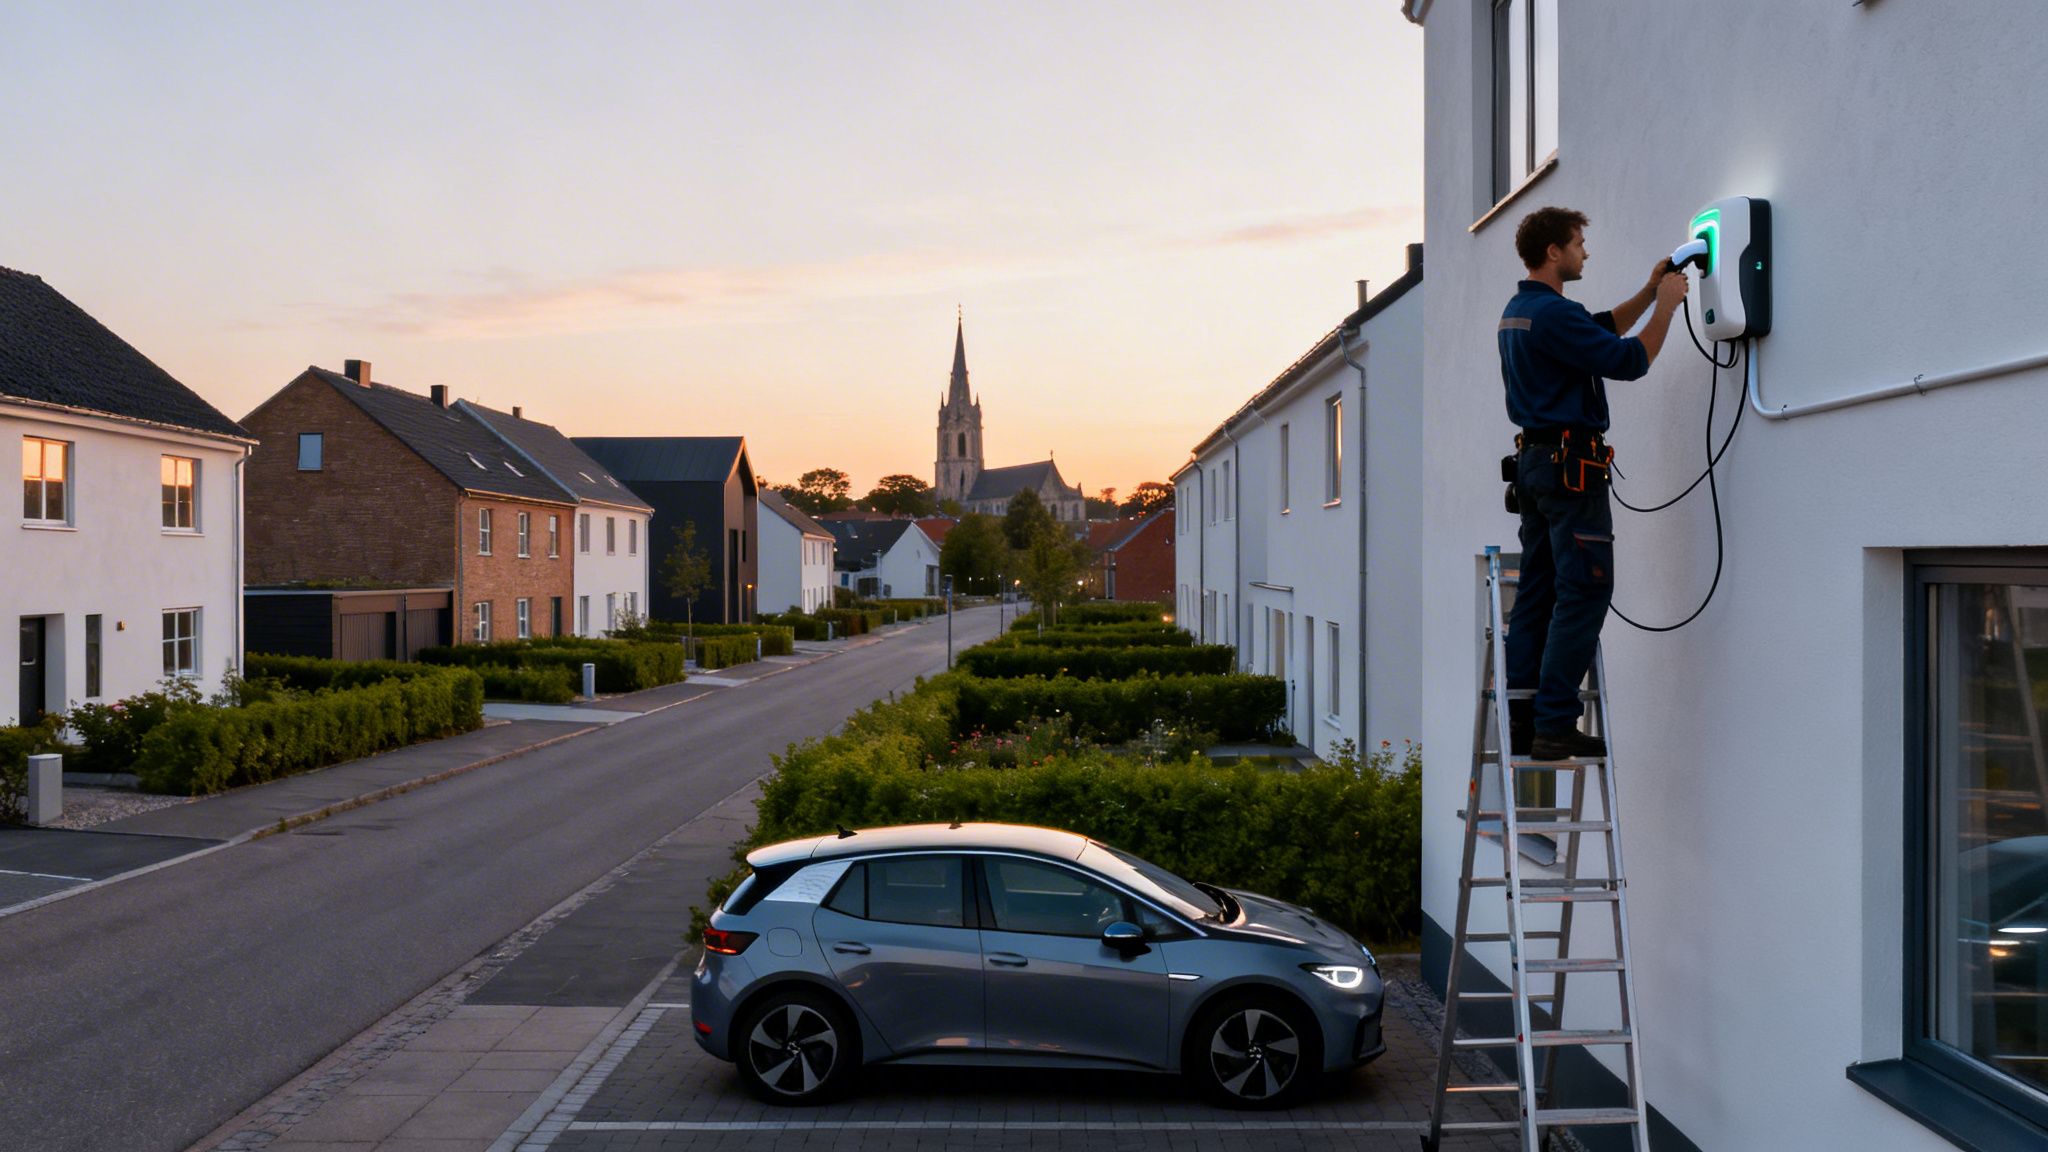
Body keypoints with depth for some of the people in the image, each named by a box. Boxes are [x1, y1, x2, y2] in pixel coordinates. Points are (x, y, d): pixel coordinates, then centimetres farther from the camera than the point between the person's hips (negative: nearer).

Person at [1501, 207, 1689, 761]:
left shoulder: (1517, 311, 16)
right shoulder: (1552, 313, -16)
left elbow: (1602, 330, 29)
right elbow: (1630, 361, -17)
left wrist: (1649, 293, 21)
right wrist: (1665, 305, -4)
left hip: (1535, 459, 10)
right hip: (1571, 464, -10)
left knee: (1537, 591, 9)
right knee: (1584, 591, -8)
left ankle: (1521, 718, 10)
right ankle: (1555, 725, -9)